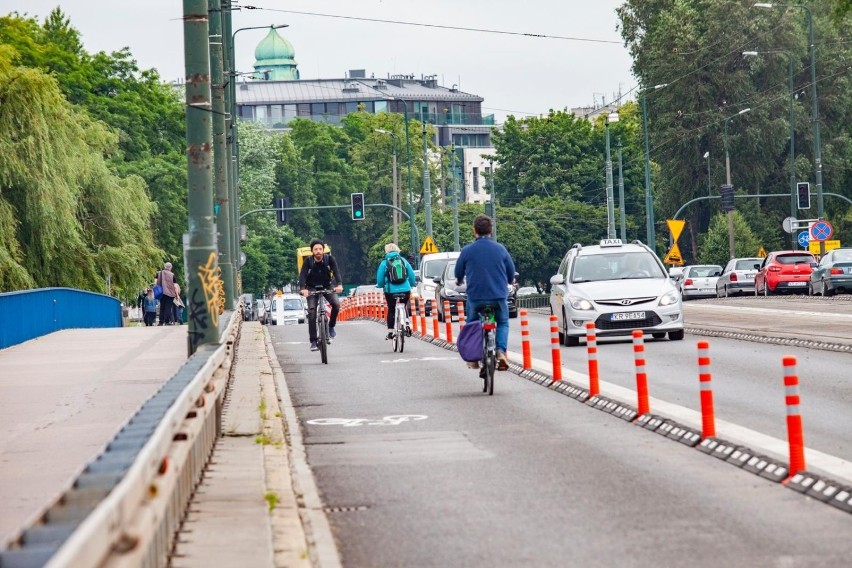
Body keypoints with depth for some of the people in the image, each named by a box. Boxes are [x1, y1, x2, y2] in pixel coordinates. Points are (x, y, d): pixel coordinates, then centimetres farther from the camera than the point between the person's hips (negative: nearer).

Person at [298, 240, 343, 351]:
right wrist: (303, 288, -48)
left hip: (327, 287, 1)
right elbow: (302, 275, -29)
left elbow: (336, 271, -28)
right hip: (312, 288, -1)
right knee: (312, 311, -17)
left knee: (336, 304, -25)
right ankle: (313, 341, -14)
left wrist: (339, 284, -48)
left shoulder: (329, 259, -16)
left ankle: (331, 326, 2)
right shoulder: (308, 261, -18)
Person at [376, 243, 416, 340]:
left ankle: (390, 332, 9)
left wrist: (380, 285, 23)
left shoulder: (384, 262, -1)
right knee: (404, 306, 24)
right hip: (405, 289, 2)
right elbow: (411, 274, 8)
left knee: (391, 310, 10)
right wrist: (412, 283, 27)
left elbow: (380, 277, 2)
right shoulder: (403, 260, 5)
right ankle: (406, 323, 3)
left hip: (390, 290, -2)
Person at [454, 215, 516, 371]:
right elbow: (511, 275, 11)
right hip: (499, 296, 1)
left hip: (475, 296, -1)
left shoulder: (467, 251, -3)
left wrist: (460, 280, 35)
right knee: (503, 323, 21)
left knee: (472, 324, 23)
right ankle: (501, 351, -2)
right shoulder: (500, 249, 1)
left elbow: (458, 275, 10)